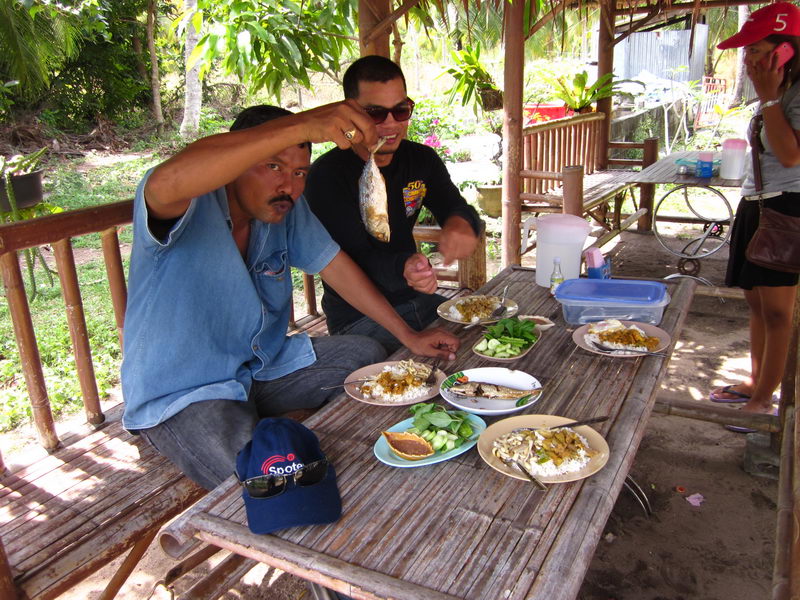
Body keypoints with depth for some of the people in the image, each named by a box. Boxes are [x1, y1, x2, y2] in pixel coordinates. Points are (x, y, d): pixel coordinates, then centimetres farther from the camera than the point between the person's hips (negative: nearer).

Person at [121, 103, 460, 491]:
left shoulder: (286, 208, -3)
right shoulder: (190, 207, -24)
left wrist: (408, 336, -1)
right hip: (179, 395, -7)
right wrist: (302, 125, -54)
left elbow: (334, 266, 4)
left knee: (368, 356, 1)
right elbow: (167, 183, -48)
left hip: (263, 364, 7)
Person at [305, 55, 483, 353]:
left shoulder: (422, 160, 6)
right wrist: (403, 268, -44)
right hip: (358, 318, -6)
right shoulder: (326, 175, -15)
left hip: (416, 299, 7)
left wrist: (461, 223, -28)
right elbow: (356, 258, -21)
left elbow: (455, 208, -1)